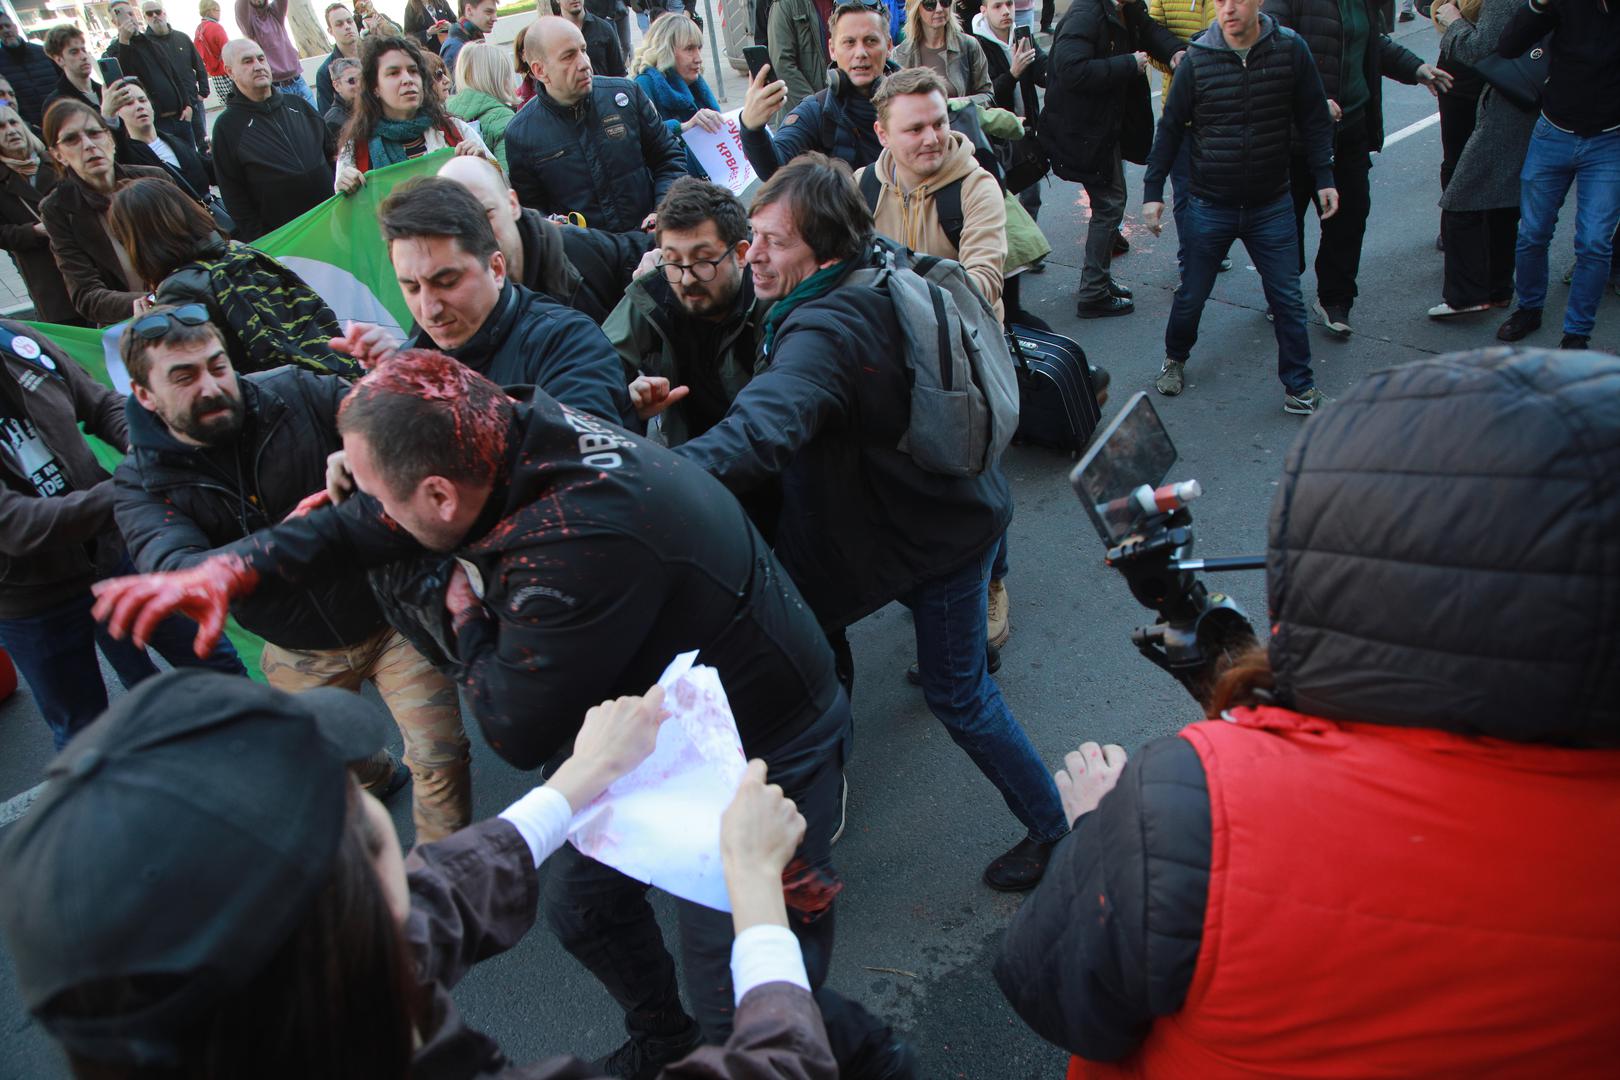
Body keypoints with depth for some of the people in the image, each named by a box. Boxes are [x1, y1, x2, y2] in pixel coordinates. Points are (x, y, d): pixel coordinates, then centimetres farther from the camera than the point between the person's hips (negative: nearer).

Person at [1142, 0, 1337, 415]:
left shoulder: (1291, 50, -6)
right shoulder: (1197, 59, -7)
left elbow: (1314, 120, 2)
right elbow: (1170, 128, 1)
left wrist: (1324, 178, -1)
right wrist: (1152, 190, -1)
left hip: (1271, 206, 0)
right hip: (1209, 206, 0)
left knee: (1288, 299, 2)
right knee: (1191, 295, 11)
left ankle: (1299, 387, 14)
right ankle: (1175, 360, 37)